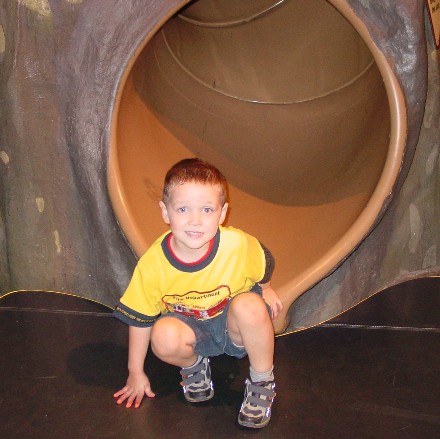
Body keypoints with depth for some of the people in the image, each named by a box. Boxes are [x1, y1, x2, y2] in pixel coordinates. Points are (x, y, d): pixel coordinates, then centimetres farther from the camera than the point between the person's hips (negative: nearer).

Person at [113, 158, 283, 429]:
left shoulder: (240, 245, -27)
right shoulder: (152, 264, -24)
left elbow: (262, 271, 0)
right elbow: (140, 319, -9)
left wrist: (265, 290, 18)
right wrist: (136, 374, 0)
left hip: (235, 327, 0)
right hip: (191, 330, 0)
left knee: (249, 305, -34)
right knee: (164, 336, -33)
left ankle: (262, 382, -7)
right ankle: (194, 366, 5)